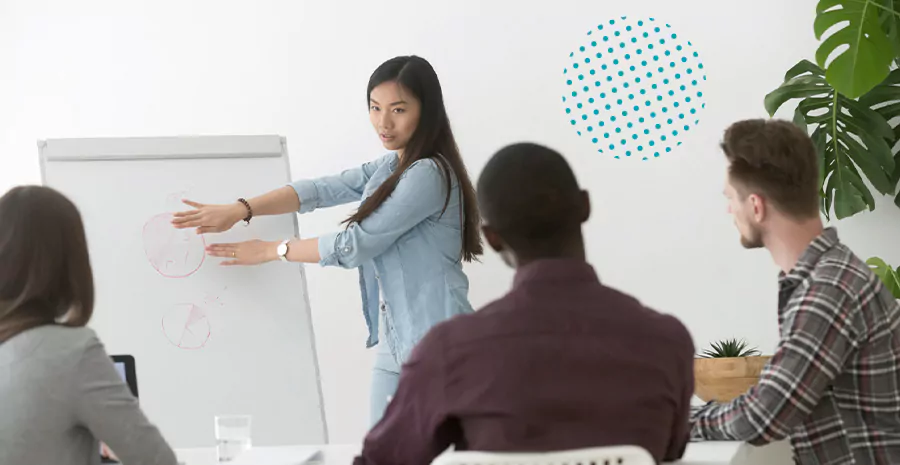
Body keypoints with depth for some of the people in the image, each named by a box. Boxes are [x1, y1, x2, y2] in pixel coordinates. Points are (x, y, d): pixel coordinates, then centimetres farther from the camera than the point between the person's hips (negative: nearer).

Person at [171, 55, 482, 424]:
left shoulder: (428, 175, -16)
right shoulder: (389, 168, 15)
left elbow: (355, 245, -14)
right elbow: (321, 190, 7)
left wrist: (271, 251, -3)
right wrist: (240, 210, -6)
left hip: (436, 346, -9)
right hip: (395, 344, 9)